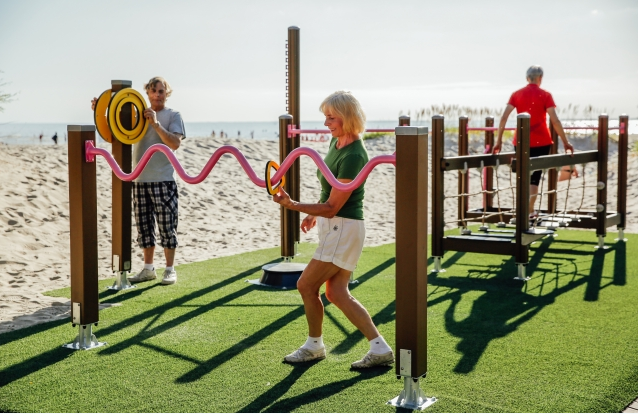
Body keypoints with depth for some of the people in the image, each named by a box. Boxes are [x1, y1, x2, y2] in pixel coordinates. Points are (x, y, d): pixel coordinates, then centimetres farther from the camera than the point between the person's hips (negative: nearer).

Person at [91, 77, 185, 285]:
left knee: (167, 226, -2)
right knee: (144, 226, 10)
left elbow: (175, 143, -14)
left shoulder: (173, 116, 1)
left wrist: (156, 123, -20)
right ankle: (148, 268, 20)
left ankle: (170, 270, 8)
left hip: (163, 181, -5)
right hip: (140, 180, 5)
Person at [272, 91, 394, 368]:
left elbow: (332, 207, -23)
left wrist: (292, 205, -29)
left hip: (343, 228, -10)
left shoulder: (353, 156, -23)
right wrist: (314, 215, 23)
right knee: (337, 293, 8)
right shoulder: (336, 142, 6)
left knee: (306, 285, -1)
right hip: (333, 225, 10)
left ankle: (314, 346, 18)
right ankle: (380, 349, 10)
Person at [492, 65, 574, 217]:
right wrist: (565, 142, -4)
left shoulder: (516, 94, 5)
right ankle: (529, 210, -6)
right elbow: (555, 121, -9)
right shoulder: (545, 95, -3)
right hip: (541, 142, -2)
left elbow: (503, 118, -3)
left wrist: (499, 141, 0)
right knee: (535, 175, 4)